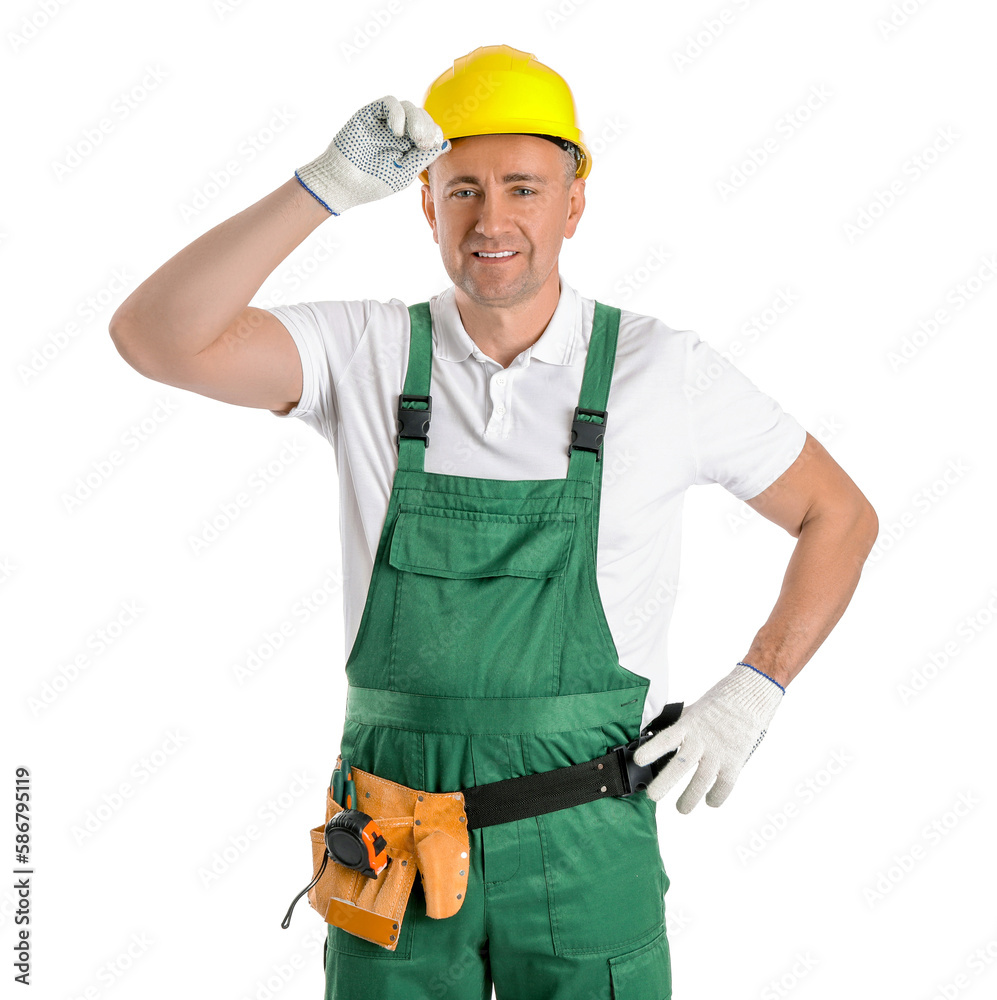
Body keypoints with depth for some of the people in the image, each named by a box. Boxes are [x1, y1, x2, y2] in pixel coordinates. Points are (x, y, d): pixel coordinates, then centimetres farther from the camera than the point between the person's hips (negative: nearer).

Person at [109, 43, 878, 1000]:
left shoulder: (664, 370, -5)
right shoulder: (366, 353, -2)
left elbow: (840, 516, 5)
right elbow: (156, 337, -16)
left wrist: (749, 696, -4)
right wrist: (329, 183, -22)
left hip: (583, 853, 0)